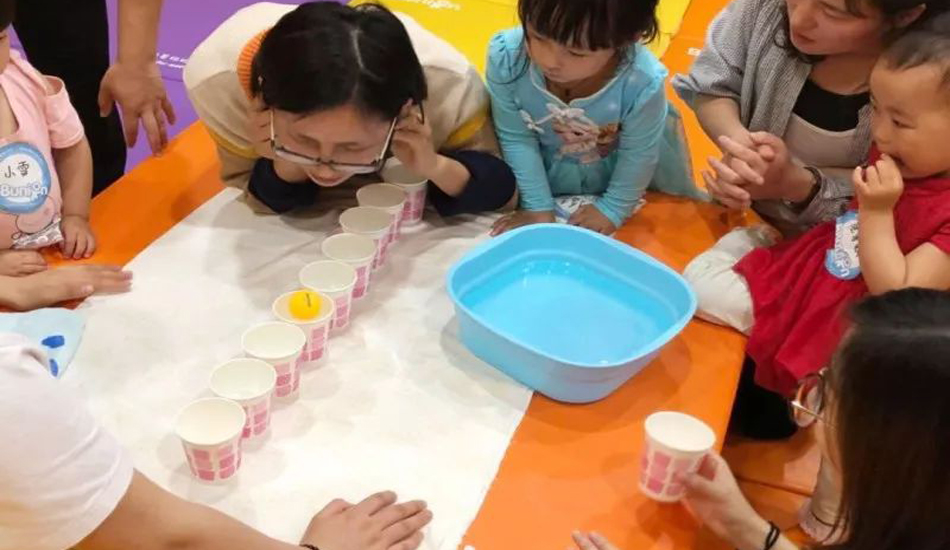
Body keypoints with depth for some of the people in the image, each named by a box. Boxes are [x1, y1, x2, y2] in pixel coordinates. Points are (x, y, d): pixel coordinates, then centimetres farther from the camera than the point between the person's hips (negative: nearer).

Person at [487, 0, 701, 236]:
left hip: (616, 172, 0)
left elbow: (637, 154, -19)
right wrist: (539, 206, -11)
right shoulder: (506, 56, -35)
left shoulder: (642, 82, -41)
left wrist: (612, 208, -7)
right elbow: (516, 139, -18)